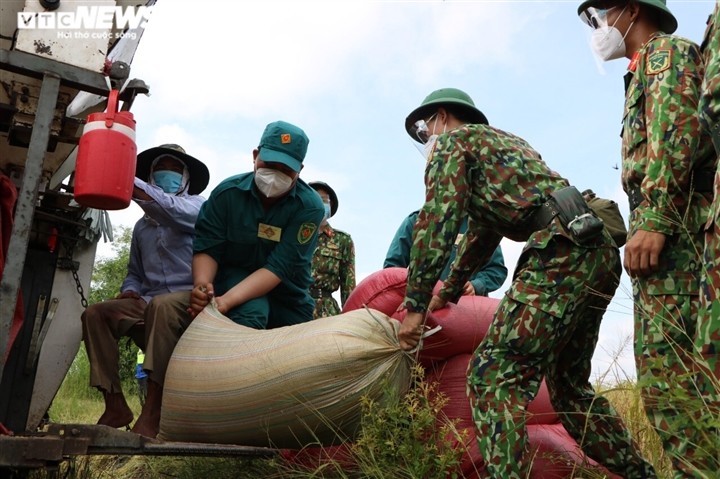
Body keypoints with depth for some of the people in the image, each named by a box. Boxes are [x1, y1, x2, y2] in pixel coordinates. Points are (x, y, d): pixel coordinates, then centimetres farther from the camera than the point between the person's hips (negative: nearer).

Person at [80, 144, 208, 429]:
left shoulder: (196, 205, 6)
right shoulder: (142, 226, 24)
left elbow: (171, 208, -18)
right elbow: (135, 273, 28)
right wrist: (129, 291, 3)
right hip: (151, 303, 6)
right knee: (95, 313, -15)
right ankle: (115, 405, -16)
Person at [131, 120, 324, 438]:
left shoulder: (309, 206, -15)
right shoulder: (228, 192, -6)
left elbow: (279, 269, -23)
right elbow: (206, 248, -7)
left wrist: (227, 301, -36)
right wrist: (202, 286, -30)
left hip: (285, 298, 0)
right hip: (232, 282, 1)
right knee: (165, 307, -20)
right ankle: (150, 416, -20)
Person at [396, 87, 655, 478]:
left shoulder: (452, 140, 9)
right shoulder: (502, 140, 34)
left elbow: (437, 222, -6)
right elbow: (482, 231, 40)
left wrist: (416, 304, -6)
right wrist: (450, 289, 47)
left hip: (562, 252, -9)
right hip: (598, 250, 10)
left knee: (495, 375, -11)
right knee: (568, 382, 20)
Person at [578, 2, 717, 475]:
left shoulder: (666, 52, 3)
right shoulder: (646, 70, 31)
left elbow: (677, 131, -14)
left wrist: (652, 220, -23)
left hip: (677, 225, -10)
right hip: (671, 228, 10)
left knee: (669, 363, -16)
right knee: (663, 361, 7)